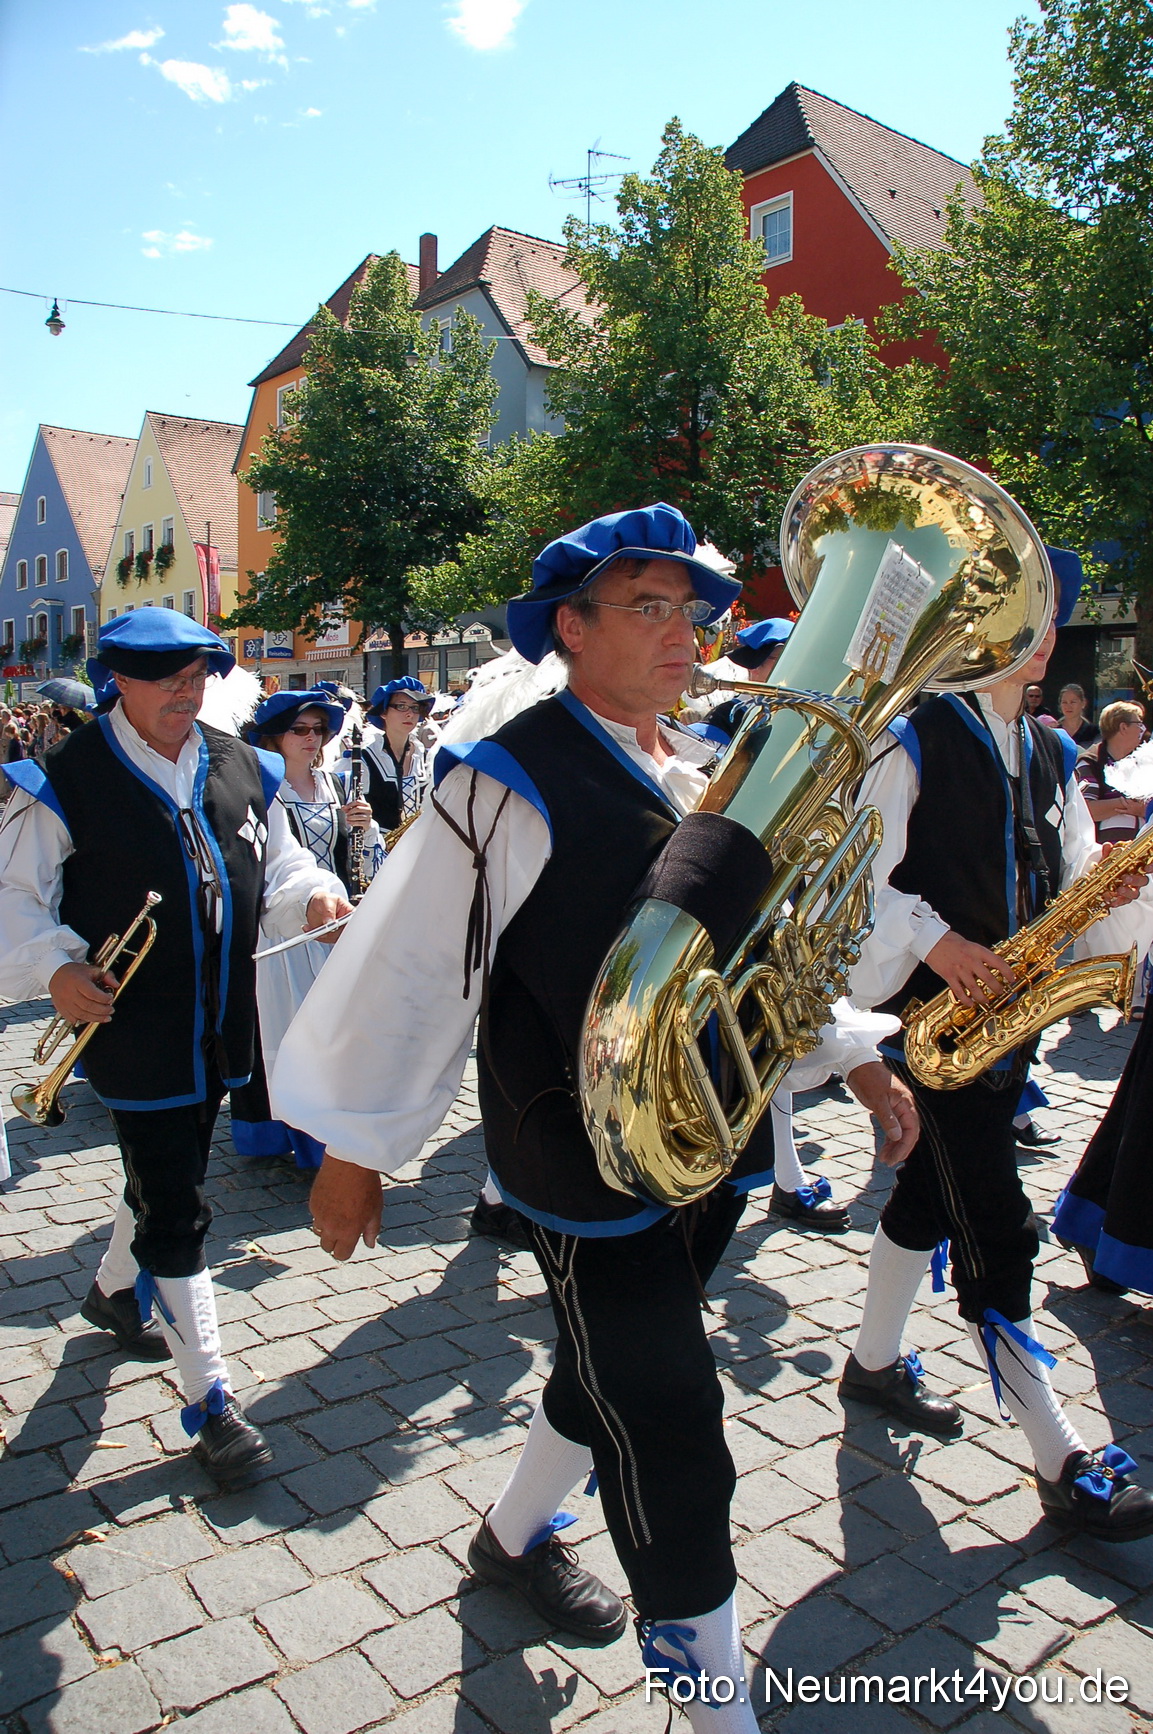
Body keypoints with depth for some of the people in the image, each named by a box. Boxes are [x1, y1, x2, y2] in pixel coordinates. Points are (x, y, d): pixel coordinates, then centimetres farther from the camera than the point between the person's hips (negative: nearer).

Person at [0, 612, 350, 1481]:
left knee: (166, 1180, 26)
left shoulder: (240, 769, 4)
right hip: (132, 1034, -6)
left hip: (218, 1030, 6)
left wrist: (313, 894, -11)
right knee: (176, 1212, -3)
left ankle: (115, 1290, 55)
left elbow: (278, 866, 11)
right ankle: (211, 1400, 11)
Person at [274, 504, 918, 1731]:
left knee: (615, 1373, 26)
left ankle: (514, 1538, 53)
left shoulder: (707, 776, 7)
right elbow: (410, 965, -12)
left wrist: (855, 1056, 10)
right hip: (586, 1169, -8)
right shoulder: (510, 783, -16)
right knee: (669, 1446, 3)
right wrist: (354, 1147, -7)